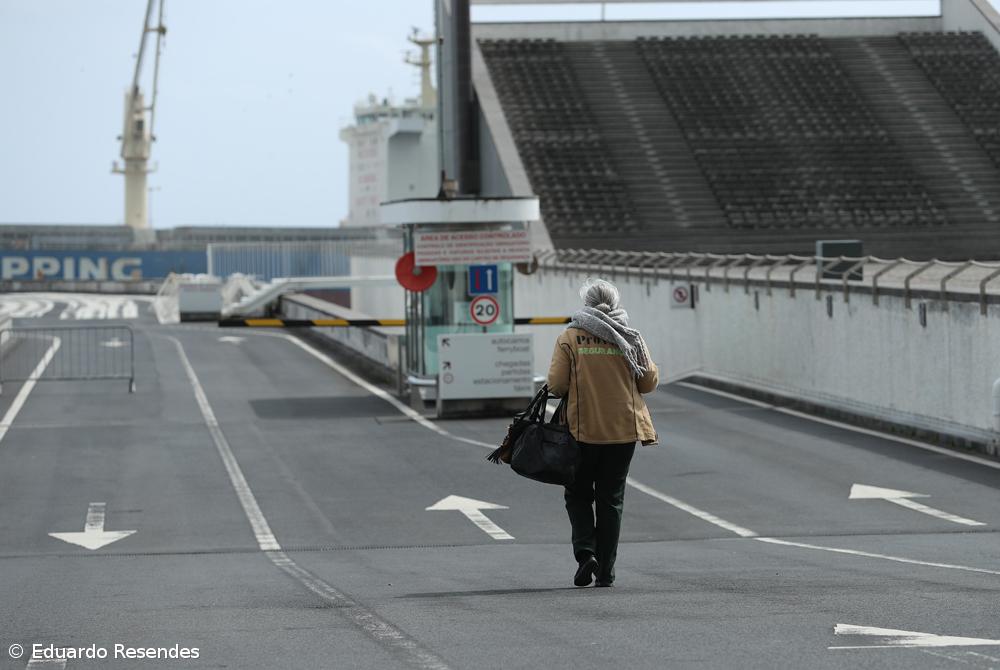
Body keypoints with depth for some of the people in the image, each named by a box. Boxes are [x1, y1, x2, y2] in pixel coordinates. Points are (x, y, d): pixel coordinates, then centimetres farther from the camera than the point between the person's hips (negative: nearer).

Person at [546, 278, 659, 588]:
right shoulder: (631, 338, 0)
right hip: (623, 430, 2)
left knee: (578, 495, 13)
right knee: (611, 499, 9)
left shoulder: (569, 338, -5)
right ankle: (605, 571, 7)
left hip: (582, 430, -2)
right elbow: (649, 381, 3)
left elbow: (556, 384, -10)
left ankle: (585, 551, -8)